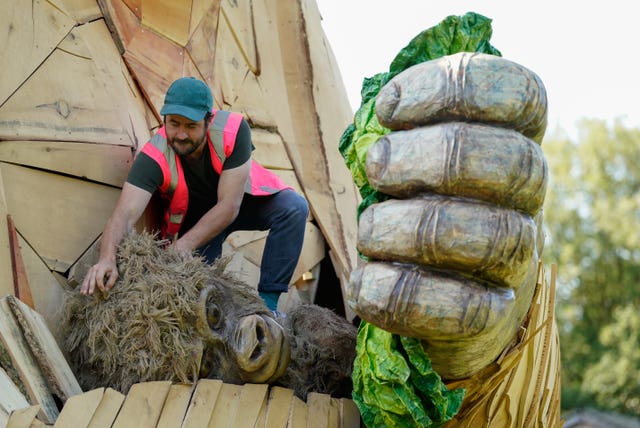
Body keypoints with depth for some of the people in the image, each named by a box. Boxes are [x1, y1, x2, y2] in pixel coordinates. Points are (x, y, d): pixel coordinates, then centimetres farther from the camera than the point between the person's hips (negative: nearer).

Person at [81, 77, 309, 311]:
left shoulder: (232, 130, -34)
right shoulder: (154, 157, -33)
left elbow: (229, 206, -34)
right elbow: (124, 214, -44)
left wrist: (184, 247, -42)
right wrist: (107, 258, -65)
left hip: (241, 199, 1)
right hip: (193, 216, -1)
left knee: (293, 207, -27)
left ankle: (267, 301, -20)